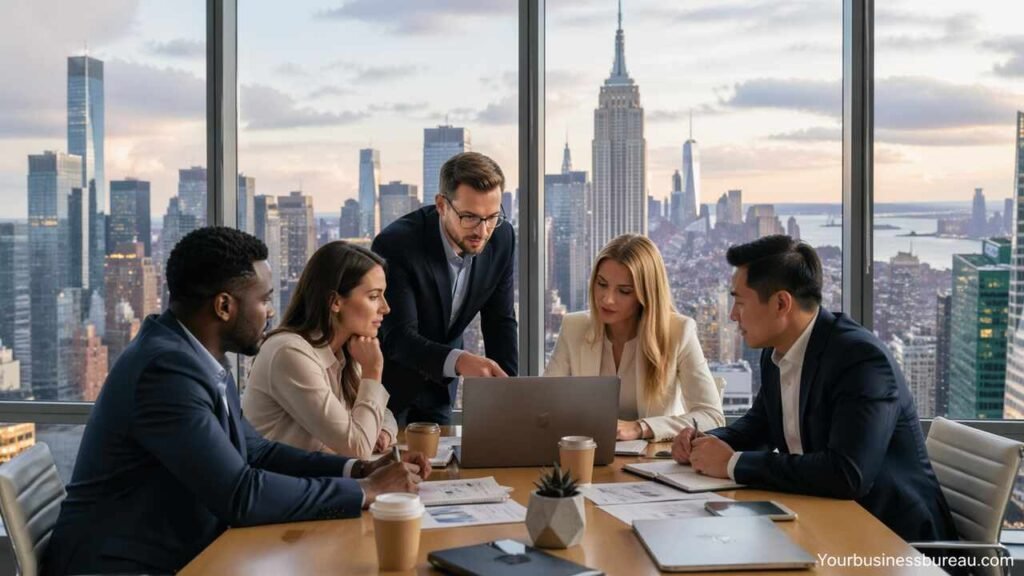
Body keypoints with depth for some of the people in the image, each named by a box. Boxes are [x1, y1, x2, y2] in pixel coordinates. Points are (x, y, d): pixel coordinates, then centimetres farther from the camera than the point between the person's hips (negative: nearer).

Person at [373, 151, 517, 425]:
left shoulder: (502, 238, -14)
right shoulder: (394, 244, -30)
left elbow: (500, 322, -6)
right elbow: (399, 338, -34)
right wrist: (459, 361, -52)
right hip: (386, 379, -5)